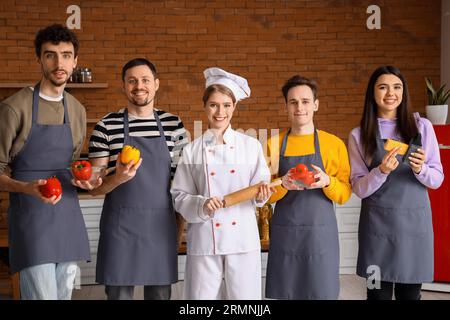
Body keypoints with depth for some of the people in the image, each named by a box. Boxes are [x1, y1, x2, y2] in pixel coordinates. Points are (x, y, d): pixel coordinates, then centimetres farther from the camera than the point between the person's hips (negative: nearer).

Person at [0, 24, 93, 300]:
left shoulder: (77, 110, 12)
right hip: (31, 218, -6)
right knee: (42, 294, -11)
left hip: (69, 216, 6)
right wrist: (27, 188, -23)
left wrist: (84, 180, 2)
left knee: (64, 294, 10)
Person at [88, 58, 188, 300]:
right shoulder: (106, 127, -2)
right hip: (120, 225, -2)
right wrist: (118, 178, -21)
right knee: (119, 292, 4)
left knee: (160, 293, 9)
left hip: (161, 225, 2)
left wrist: (180, 225, 6)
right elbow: (95, 187, -1)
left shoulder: (174, 125, 5)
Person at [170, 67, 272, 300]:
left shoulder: (251, 145, 4)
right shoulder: (191, 150, 2)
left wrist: (261, 194, -15)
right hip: (204, 240, 0)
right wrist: (201, 206, -15)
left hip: (242, 238, 0)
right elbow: (179, 196, 3)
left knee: (244, 295, 5)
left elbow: (261, 187, 6)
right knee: (203, 295, 5)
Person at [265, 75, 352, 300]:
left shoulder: (334, 144, 1)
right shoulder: (274, 144, 5)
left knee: (322, 293, 2)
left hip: (321, 233, -1)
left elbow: (344, 194, 3)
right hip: (284, 233, 1)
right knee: (284, 294, 6)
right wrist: (283, 184, -15)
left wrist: (327, 181, -17)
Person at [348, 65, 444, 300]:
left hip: (414, 221, 1)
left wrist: (420, 169, -17)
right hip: (377, 223, -1)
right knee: (378, 294, 3)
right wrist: (381, 171, -20)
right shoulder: (359, 135, 2)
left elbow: (437, 180, 4)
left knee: (410, 294, 6)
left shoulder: (421, 126, 4)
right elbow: (359, 188, -1)